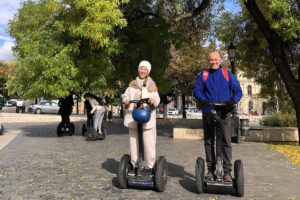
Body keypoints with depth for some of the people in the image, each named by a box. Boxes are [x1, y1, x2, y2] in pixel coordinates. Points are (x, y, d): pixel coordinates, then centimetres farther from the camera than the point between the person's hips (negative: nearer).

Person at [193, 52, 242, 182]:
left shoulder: (228, 74, 10)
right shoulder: (203, 75, 12)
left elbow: (238, 91, 5)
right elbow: (196, 90, 3)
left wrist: (233, 100, -16)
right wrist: (203, 99, -18)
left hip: (224, 113, -1)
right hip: (208, 113, 1)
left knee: (226, 141, -6)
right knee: (208, 142, 6)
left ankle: (227, 172, 1)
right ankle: (210, 170, 16)